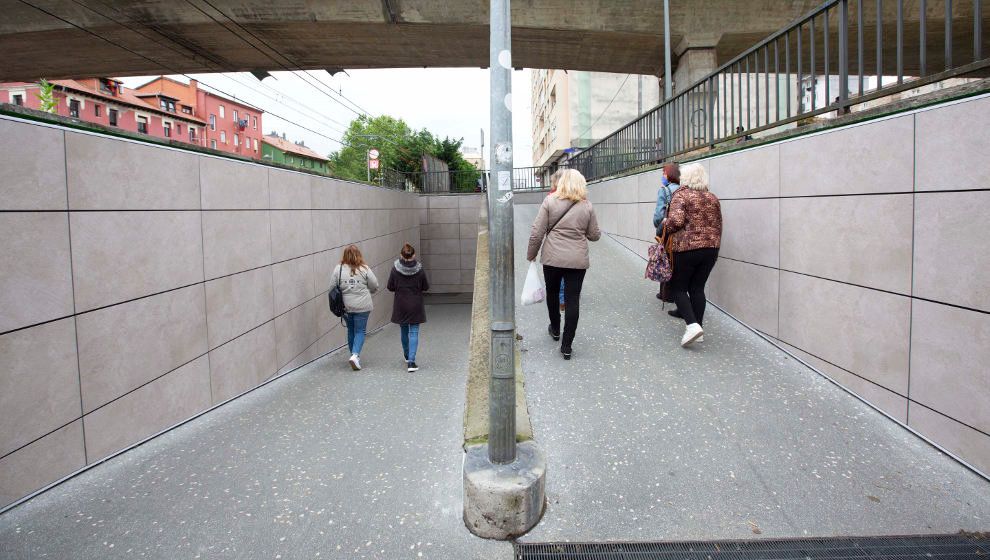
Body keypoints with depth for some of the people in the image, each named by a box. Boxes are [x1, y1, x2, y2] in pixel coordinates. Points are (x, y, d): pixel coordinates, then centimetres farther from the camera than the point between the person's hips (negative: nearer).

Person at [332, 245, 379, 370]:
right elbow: (374, 286, -2)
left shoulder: (338, 269, -3)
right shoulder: (364, 269, -7)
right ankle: (355, 355, -12)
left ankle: (354, 355, 26)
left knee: (351, 331, 17)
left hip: (345, 306, 2)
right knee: (360, 331, 5)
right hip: (362, 307, -2)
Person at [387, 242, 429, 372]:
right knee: (414, 332, 1)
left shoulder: (395, 269, -9)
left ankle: (407, 355, 38)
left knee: (404, 331, 19)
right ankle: (411, 361, -9)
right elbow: (426, 287, -2)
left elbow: (390, 287, -3)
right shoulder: (419, 270, -10)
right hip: (416, 305, -1)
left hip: (400, 305, 2)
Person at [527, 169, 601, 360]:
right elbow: (595, 235, 7)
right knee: (573, 299, 4)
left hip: (552, 258, 0)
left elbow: (537, 233, -7)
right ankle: (567, 345, 4)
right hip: (578, 260, 0)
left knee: (552, 293, 22)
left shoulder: (549, 201, -5)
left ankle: (555, 330, 40)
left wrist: (531, 254, 6)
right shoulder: (587, 206, 0)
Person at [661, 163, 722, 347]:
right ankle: (697, 329, 13)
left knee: (678, 287, 5)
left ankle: (692, 325, -11)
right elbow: (718, 227, 15)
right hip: (711, 249, 6)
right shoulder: (713, 199, 12)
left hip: (686, 248, -6)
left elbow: (676, 221, -21)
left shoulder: (681, 195, -7)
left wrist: (665, 224, -1)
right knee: (697, 288, 13)